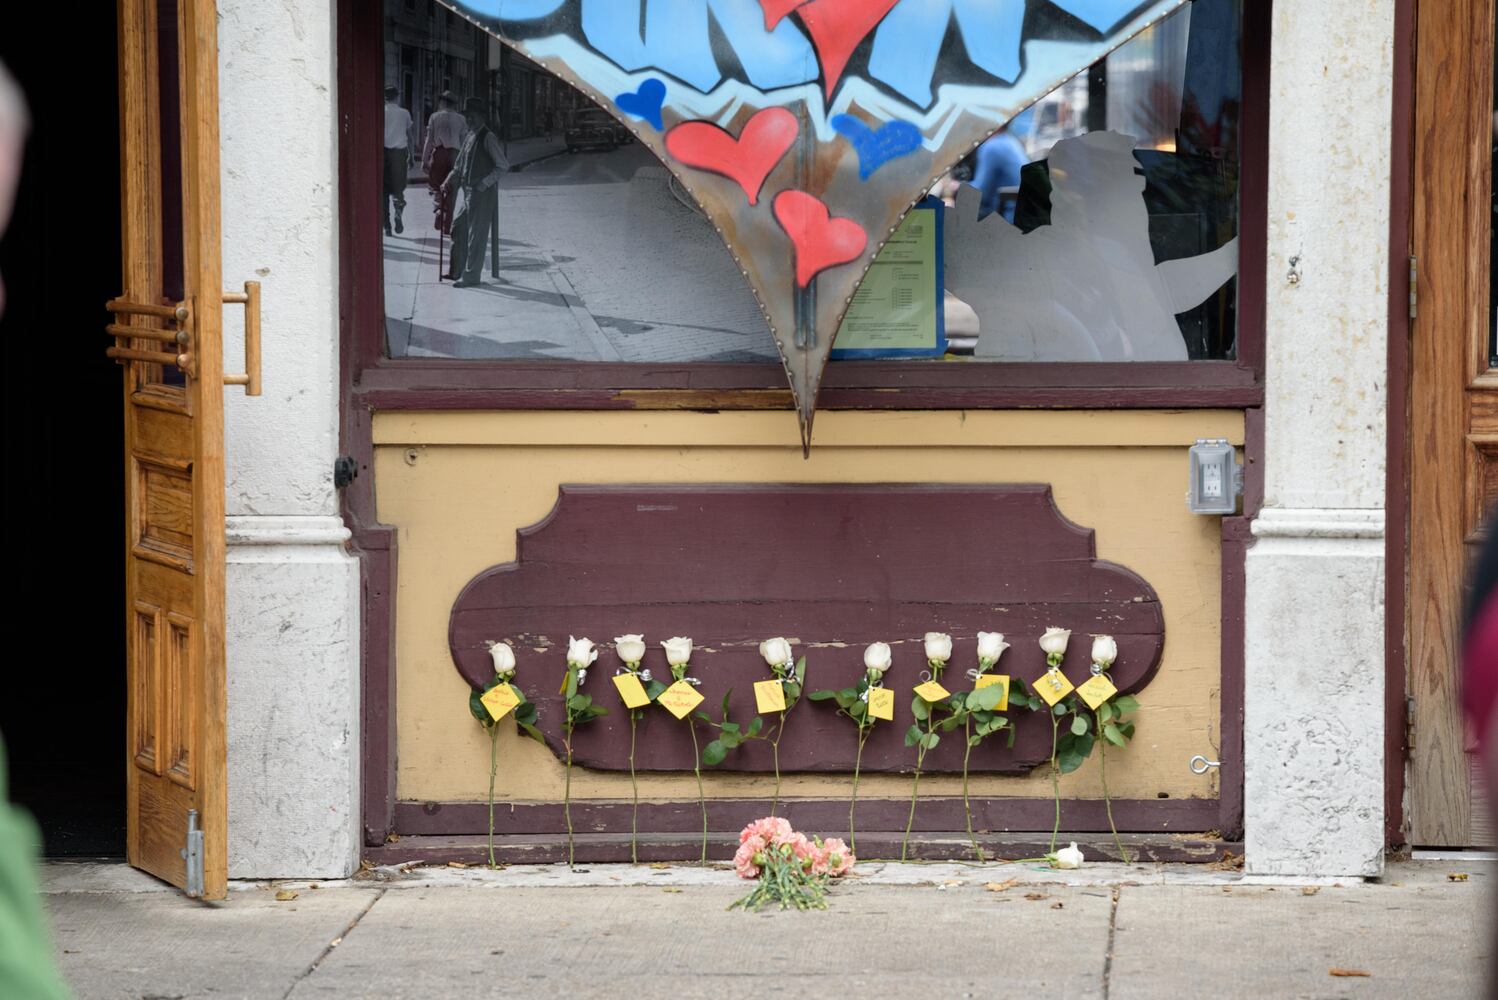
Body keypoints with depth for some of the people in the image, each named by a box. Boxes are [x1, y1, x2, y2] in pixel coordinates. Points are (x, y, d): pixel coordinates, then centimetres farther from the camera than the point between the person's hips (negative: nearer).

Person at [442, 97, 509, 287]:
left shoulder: (488, 138, -13)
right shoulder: (469, 136, 13)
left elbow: (503, 165, -16)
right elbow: (459, 165, 22)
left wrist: (484, 184, -19)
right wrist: (449, 183, 11)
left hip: (482, 194, -9)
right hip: (465, 191, 9)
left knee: (476, 235, -2)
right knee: (458, 230, 13)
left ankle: (471, 276, 4)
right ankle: (458, 271, 24)